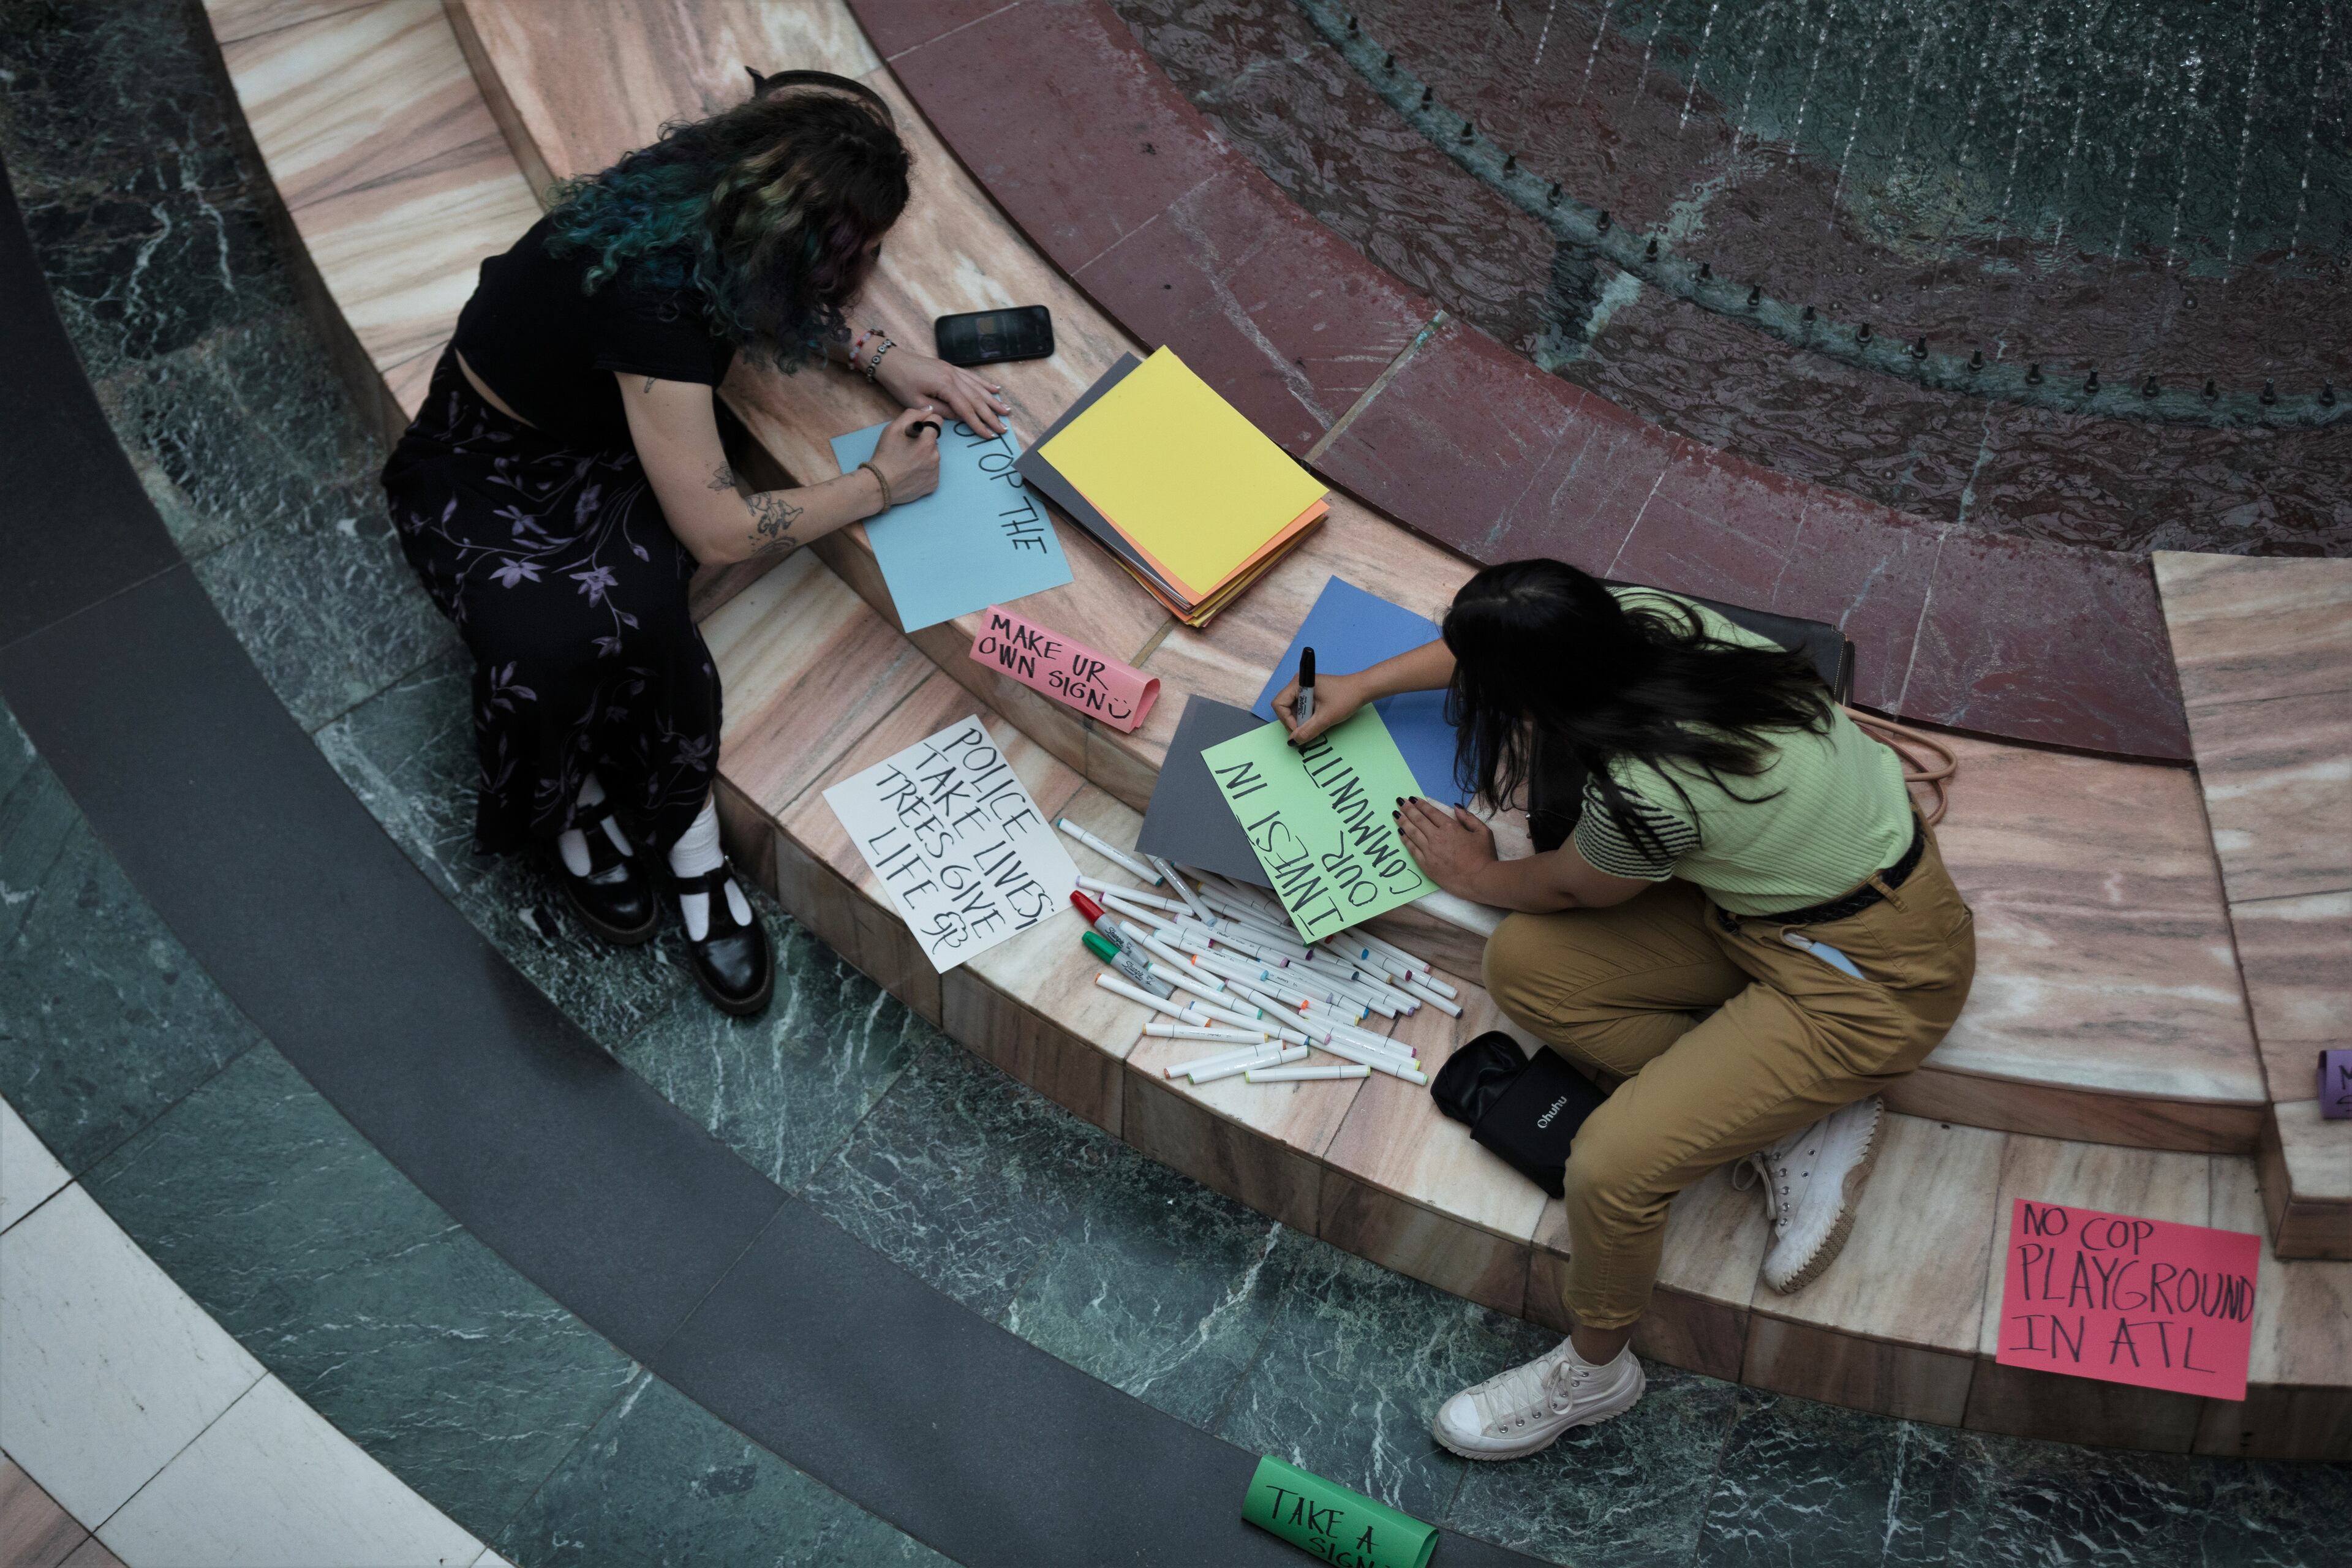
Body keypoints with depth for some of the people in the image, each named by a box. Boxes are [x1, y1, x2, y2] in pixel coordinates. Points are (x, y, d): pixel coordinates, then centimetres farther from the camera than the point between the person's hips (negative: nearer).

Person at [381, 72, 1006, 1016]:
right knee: (548, 646, -34)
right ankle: (567, 810, -4)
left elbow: (775, 304, 11)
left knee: (633, 607, -27)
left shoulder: (712, 195, -15)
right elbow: (718, 531, -29)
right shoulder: (650, 292, -36)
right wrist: (880, 485, -17)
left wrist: (882, 359, -3)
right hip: (486, 469, -6)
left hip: (609, 442, 6)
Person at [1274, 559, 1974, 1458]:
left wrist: (1475, 876, 12)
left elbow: (1569, 889, -9)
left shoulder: (1646, 793, -34)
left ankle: (1593, 1371, 11)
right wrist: (1364, 686, 20)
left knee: (1612, 1164, -21)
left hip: (1873, 977, -9)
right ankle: (1795, 1123, 4)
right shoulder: (1642, 617, -12)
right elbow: (1516, 647, 13)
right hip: (1770, 887, 9)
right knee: (1521, 965, -2)